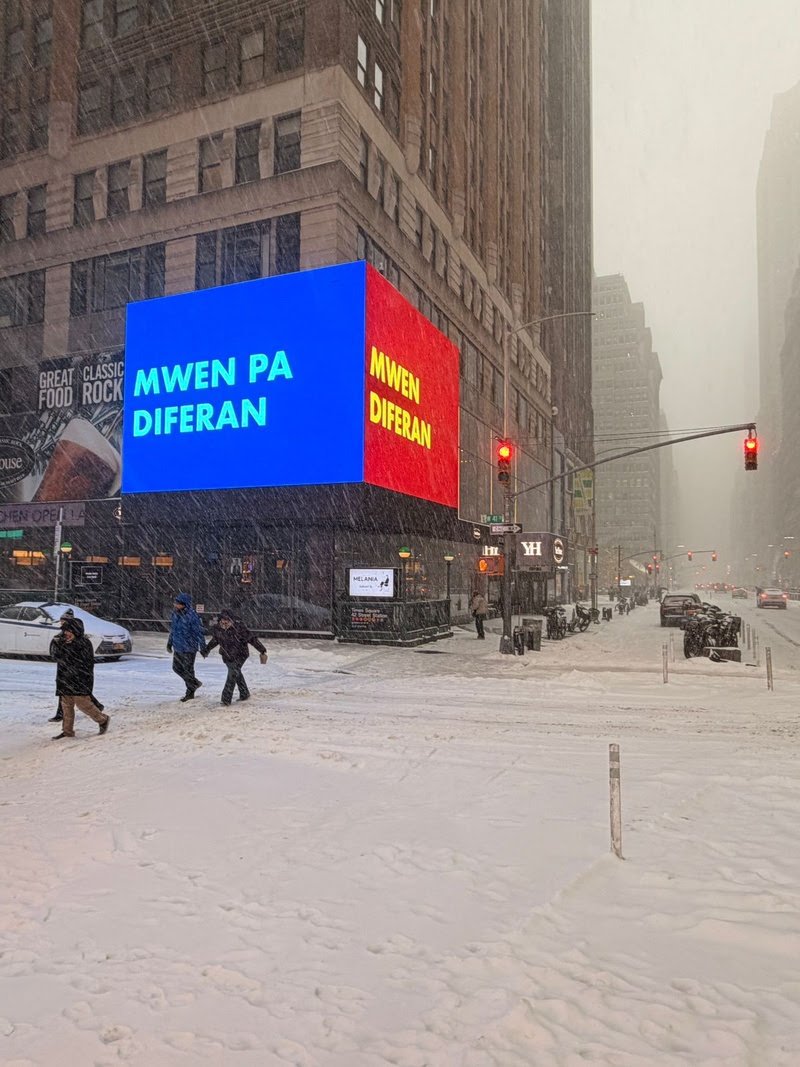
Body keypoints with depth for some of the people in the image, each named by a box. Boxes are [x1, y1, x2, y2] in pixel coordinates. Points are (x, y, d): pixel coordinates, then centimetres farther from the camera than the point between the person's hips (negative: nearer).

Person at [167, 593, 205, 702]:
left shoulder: (192, 616, -23)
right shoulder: (175, 613, 2)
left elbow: (199, 632, -19)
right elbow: (172, 629, 16)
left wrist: (202, 647, -16)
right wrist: (170, 643, 23)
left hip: (188, 649, -8)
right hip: (178, 647, 8)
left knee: (188, 670, 3)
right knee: (176, 667, 18)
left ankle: (190, 693, 22)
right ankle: (195, 683, 35)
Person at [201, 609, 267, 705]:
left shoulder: (238, 627, -27)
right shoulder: (216, 629, -14)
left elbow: (252, 639, -19)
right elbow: (214, 641, 9)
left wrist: (262, 651, -15)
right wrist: (205, 650, 21)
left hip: (240, 655, -5)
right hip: (227, 656, 5)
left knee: (233, 674, -17)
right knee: (236, 673, 17)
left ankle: (226, 699, -12)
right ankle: (244, 694, 35)